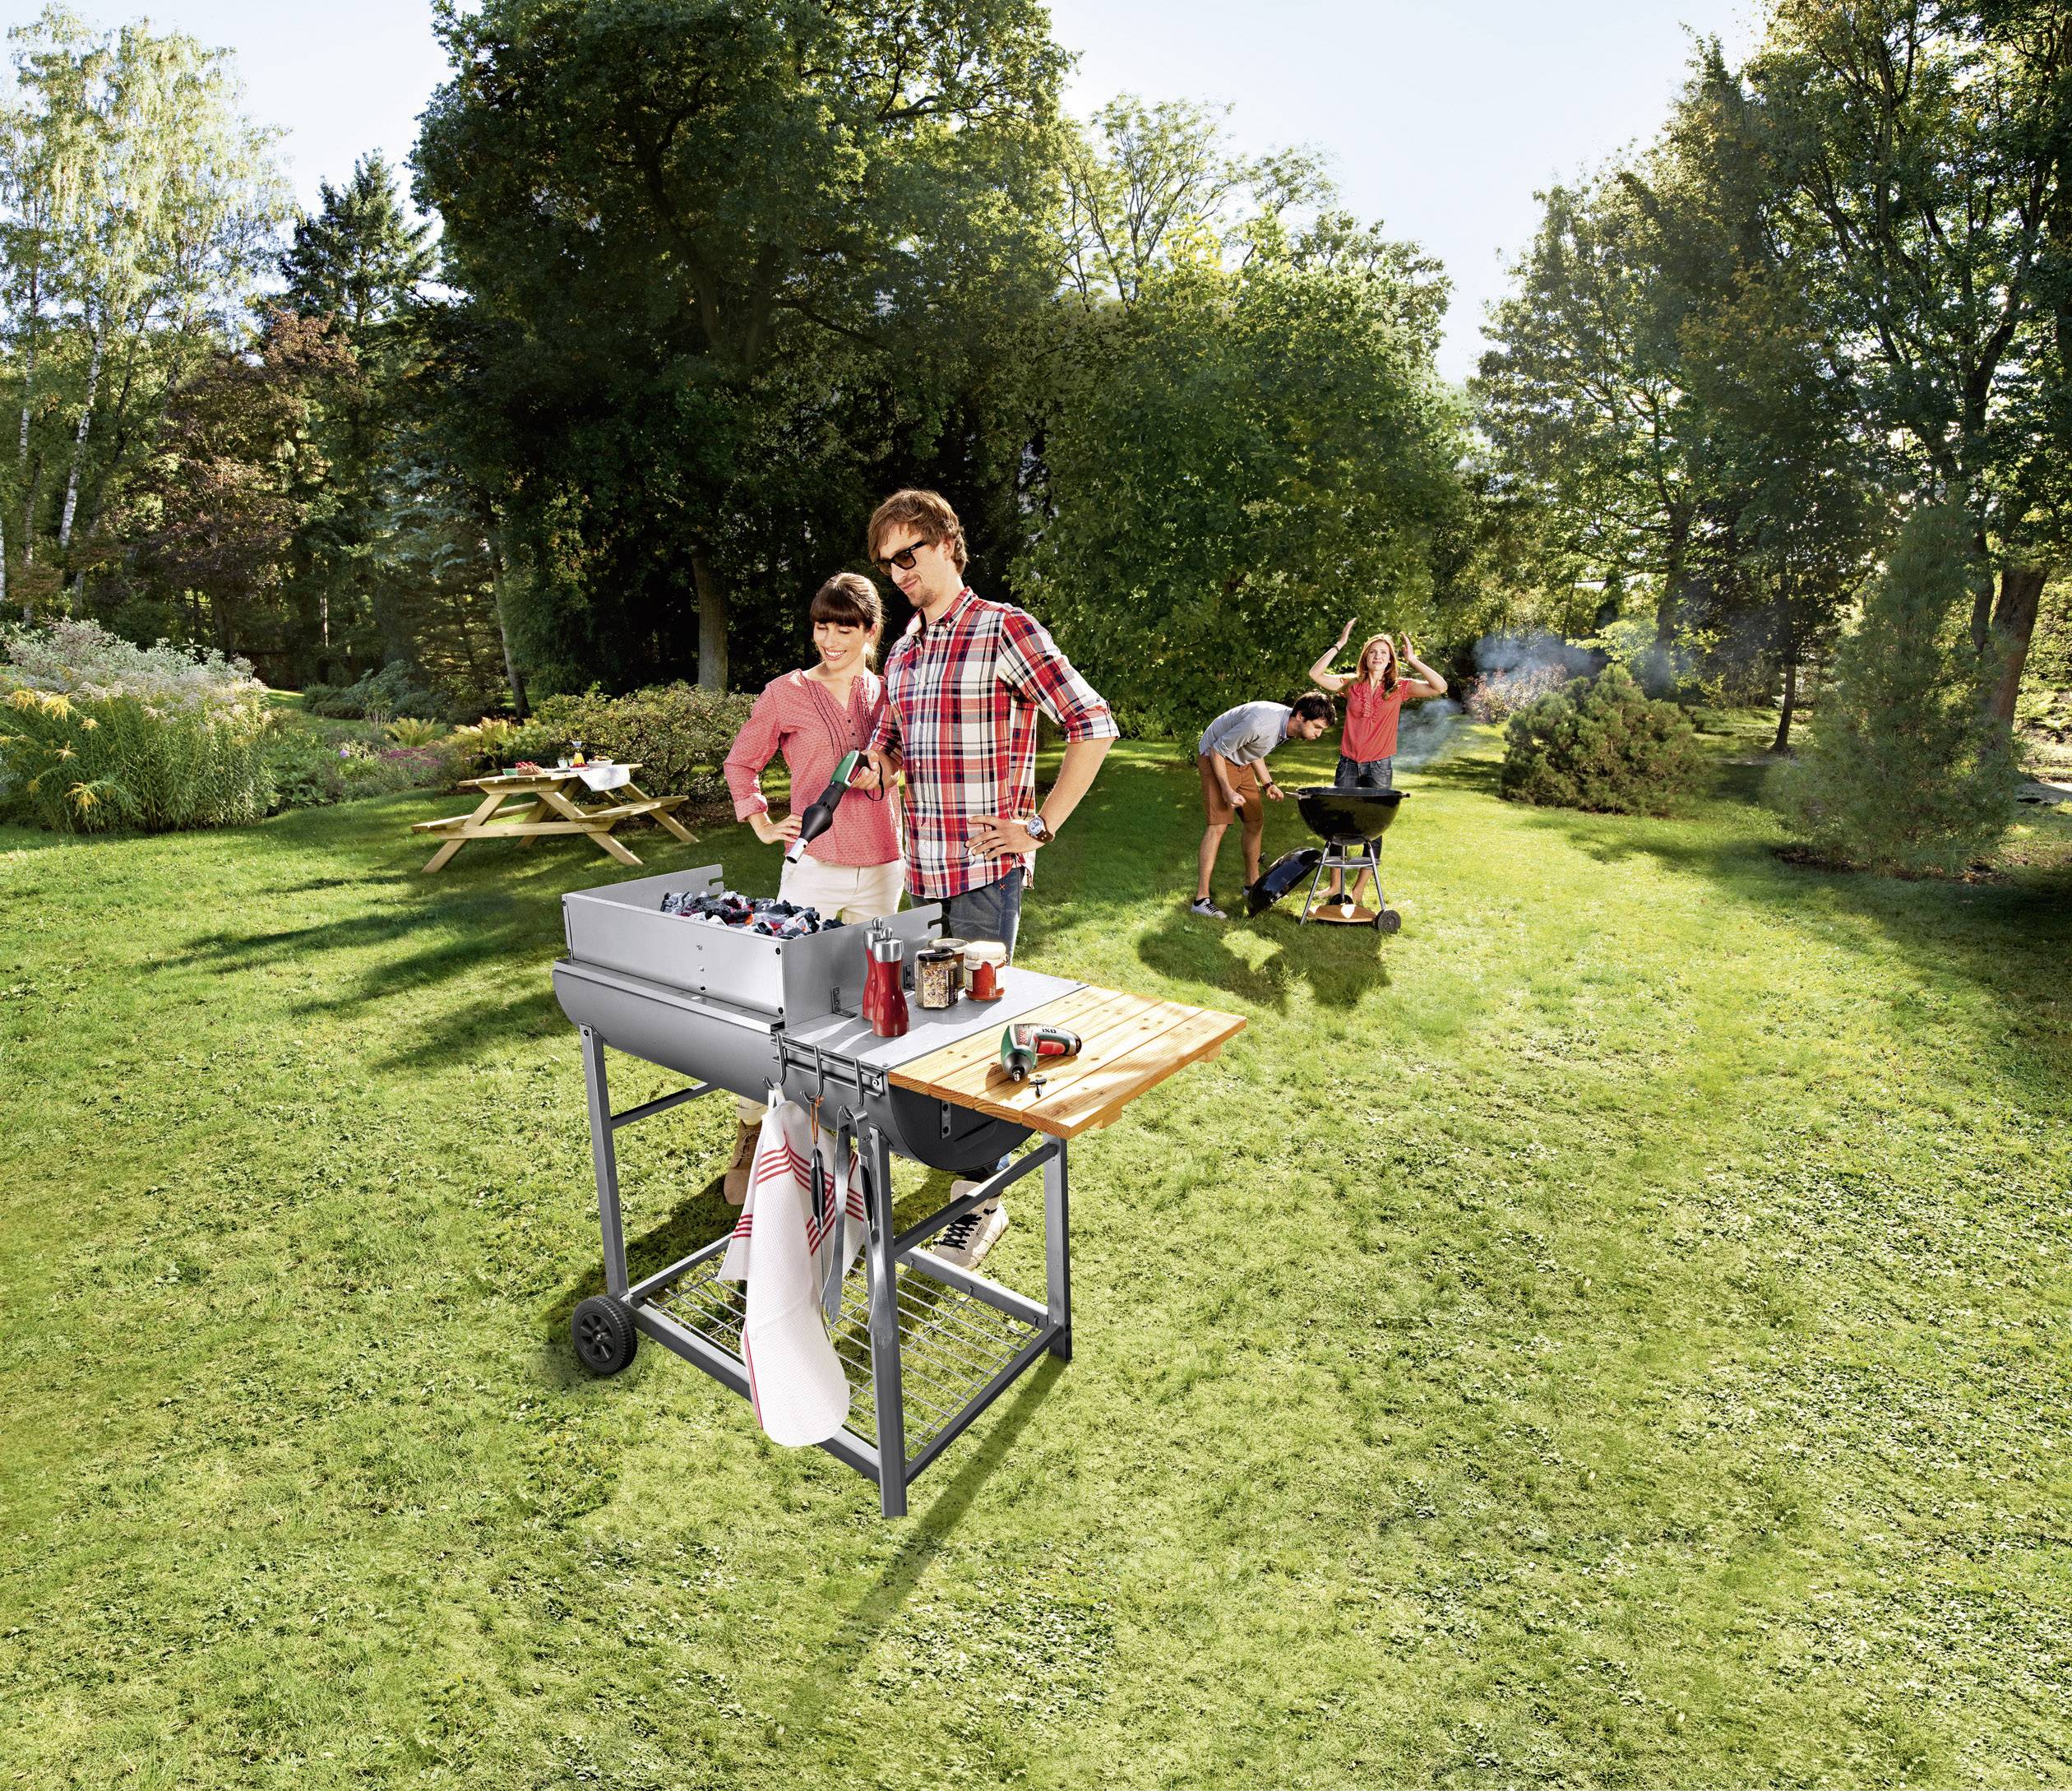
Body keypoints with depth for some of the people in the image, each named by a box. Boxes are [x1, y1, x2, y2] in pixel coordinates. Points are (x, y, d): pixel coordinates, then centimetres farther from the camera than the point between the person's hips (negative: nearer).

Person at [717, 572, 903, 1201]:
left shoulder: (888, 694, 7)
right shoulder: (786, 694, -1)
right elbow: (740, 763, 12)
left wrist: (883, 772, -2)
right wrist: (764, 825, 1)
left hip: (880, 869, 3)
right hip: (813, 868, -3)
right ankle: (753, 1132, 8)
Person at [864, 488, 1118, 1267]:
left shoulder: (1005, 630, -8)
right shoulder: (902, 652, 15)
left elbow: (1093, 725, -11)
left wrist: (1041, 825, -12)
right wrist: (870, 767, 3)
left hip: (986, 868, -7)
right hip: (923, 871, 7)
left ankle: (981, 1196, 9)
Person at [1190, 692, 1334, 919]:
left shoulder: (1289, 725, -5)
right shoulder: (1262, 722, -34)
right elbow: (1218, 750, -25)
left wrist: (1268, 784, 4)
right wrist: (1227, 790, -25)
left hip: (1242, 763, 9)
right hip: (1216, 758, -9)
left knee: (1256, 822, 11)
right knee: (1218, 824, -17)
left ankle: (1252, 883, 27)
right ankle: (1201, 899, -18)